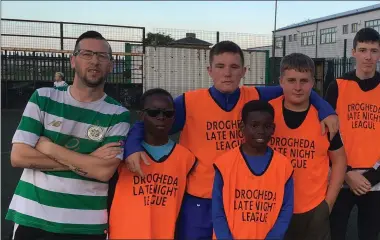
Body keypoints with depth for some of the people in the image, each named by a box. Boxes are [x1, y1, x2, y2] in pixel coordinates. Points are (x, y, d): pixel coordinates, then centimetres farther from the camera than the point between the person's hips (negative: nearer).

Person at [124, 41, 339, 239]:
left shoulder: (254, 98, -2)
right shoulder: (190, 102, -11)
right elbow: (146, 126, -5)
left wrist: (326, 110, -5)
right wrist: (133, 147, -24)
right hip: (199, 201, -2)